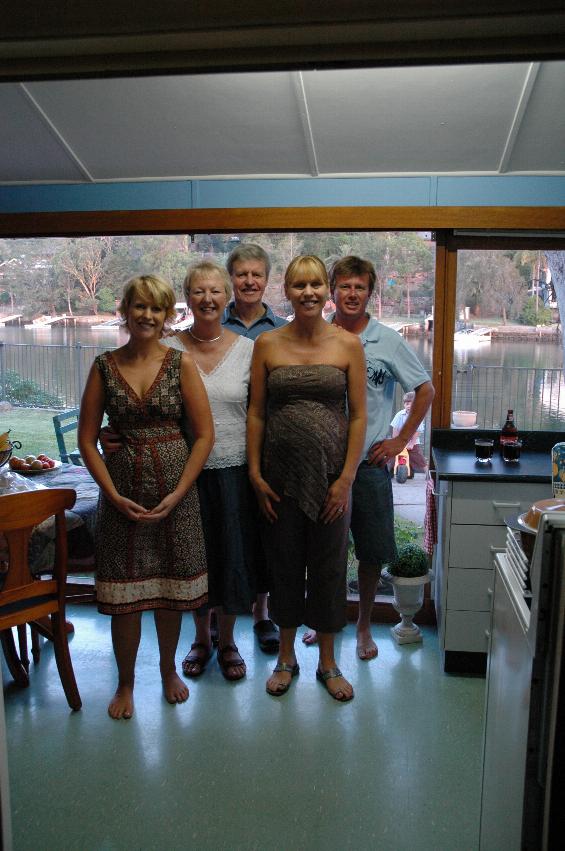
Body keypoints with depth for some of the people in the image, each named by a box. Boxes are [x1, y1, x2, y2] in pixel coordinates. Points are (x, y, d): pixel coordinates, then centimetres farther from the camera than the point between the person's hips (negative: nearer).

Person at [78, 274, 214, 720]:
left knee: (171, 586, 11)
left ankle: (169, 668, 36)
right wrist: (114, 494, -8)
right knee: (124, 591, 5)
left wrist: (177, 495, -10)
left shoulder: (181, 364, -2)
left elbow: (205, 435, -3)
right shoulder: (105, 366, 1)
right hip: (122, 493, 0)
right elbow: (87, 439, 2)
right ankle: (126, 683, 27)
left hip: (175, 491, 0)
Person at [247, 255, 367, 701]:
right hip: (280, 473, 1)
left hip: (330, 474, 0)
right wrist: (256, 474, -3)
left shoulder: (348, 345, -2)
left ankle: (328, 662, 29)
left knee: (329, 566, 10)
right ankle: (286, 657, 32)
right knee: (284, 562, 12)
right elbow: (256, 413, 2)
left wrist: (345, 479, -8)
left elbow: (358, 416, -3)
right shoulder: (267, 345, 0)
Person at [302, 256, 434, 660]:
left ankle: (364, 626, 27)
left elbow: (426, 391, 4)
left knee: (373, 552, 7)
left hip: (370, 463, -1)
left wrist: (401, 440, -1)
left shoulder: (389, 341, -3)